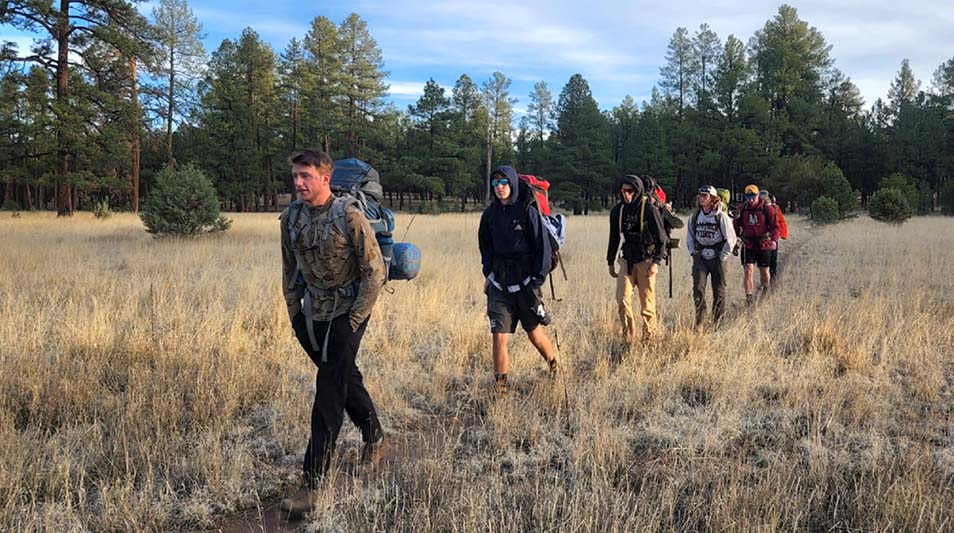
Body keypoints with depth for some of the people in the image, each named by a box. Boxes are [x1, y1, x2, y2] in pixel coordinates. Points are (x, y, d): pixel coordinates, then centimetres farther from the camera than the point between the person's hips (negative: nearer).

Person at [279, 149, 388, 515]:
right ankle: (375, 439, 42)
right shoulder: (291, 217, 1)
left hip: (347, 313, -6)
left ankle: (312, 483, -8)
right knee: (346, 377, 19)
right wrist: (294, 312, 10)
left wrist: (355, 319, -14)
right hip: (313, 314, 6)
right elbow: (290, 269, 14)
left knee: (329, 393, -10)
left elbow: (374, 271, -14)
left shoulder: (349, 216, -17)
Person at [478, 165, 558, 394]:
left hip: (524, 283, -3)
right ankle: (500, 384, 7)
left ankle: (554, 368, 36)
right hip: (499, 285, 3)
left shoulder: (527, 212, -8)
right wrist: (488, 273, 12)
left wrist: (537, 281, -10)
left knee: (535, 334, 9)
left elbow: (543, 247, -7)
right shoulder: (490, 214, 6)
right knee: (499, 336, -4)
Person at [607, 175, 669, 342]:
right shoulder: (617, 210, 6)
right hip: (626, 260, 4)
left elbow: (661, 237, -7)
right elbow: (614, 237, 18)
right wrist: (610, 262, 19)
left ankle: (649, 337, 13)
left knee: (647, 301, 1)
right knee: (622, 298, -9)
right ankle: (628, 335, 0)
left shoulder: (649, 209, -9)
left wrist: (656, 262, -15)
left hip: (646, 260, -4)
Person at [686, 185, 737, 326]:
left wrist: (722, 257, -6)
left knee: (719, 291, 7)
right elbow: (689, 237, 15)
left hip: (717, 257, -2)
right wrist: (693, 253, 6)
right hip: (700, 257, 2)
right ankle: (699, 321, -4)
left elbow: (731, 239, -5)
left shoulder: (721, 217, -8)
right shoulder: (694, 217, 3)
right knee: (698, 288, -11)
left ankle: (717, 322, 21)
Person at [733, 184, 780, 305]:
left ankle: (766, 290, 42)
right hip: (748, 245, 0)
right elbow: (736, 226, 9)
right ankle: (749, 297, -9)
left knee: (764, 272, 14)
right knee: (748, 271, -12)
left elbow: (775, 226, -8)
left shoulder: (767, 209, -8)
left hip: (764, 245, 0)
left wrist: (774, 240, -23)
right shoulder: (742, 209, -2)